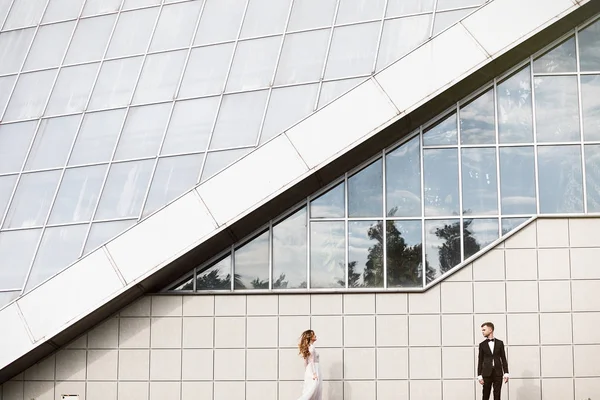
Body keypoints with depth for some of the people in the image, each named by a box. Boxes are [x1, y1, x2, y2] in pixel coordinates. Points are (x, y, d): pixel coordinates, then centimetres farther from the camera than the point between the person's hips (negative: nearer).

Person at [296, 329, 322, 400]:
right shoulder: (312, 347, -11)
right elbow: (312, 361, -16)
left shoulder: (307, 347, 15)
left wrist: (306, 373, 20)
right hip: (313, 370, -9)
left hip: (309, 370, 9)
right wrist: (314, 374, -19)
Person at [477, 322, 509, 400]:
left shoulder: (500, 343, 7)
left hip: (498, 373, 0)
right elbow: (480, 361, 5)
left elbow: (503, 359, 7)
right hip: (487, 373, 0)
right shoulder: (482, 345, 6)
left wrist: (506, 373, 0)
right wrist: (479, 375, -2)